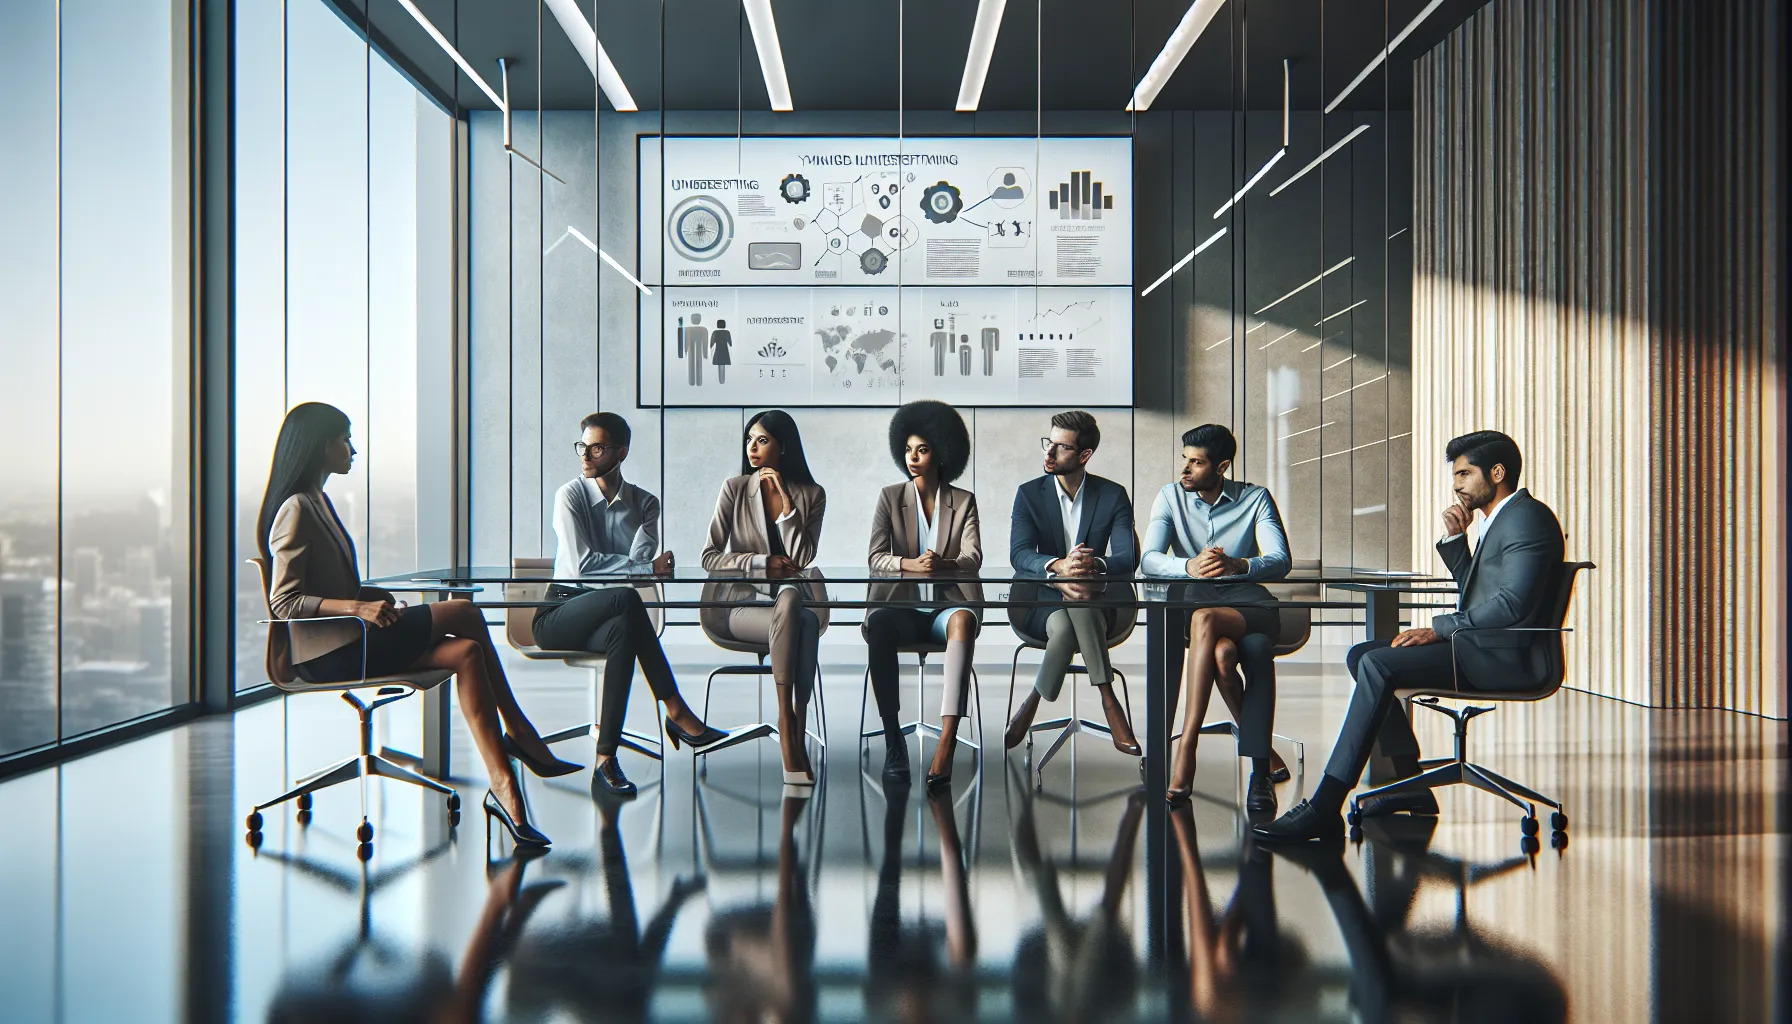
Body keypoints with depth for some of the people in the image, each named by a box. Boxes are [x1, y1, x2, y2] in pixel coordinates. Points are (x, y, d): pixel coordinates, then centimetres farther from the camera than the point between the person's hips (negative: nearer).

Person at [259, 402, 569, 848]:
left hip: (348, 643, 10)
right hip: (329, 653, -10)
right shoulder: (296, 510, -11)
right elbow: (284, 602, -18)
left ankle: (503, 788, -18)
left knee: (467, 653, -9)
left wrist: (371, 595, 7)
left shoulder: (316, 501, 19)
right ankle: (521, 735, -5)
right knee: (465, 613, -14)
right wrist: (359, 607, -28)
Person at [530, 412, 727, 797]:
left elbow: (641, 557, -11)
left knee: (624, 631, -38)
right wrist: (649, 568, -18)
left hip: (609, 618, 3)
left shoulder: (644, 503, 8)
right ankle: (676, 712, -36)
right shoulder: (570, 495, -3)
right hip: (560, 615, -3)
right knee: (628, 598, -36)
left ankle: (606, 760, -41)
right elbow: (582, 563, -16)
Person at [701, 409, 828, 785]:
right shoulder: (734, 489, 1)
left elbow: (801, 560, -7)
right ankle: (791, 727, -35)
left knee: (803, 618, -37)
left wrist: (786, 502, -12)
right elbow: (709, 558, -3)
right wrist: (763, 564, -16)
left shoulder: (811, 495, 4)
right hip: (735, 603, -1)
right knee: (803, 622, -34)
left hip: (787, 600, 2)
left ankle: (793, 728, -37)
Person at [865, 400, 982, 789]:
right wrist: (910, 564, -24)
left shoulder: (964, 501, 9)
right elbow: (875, 558, -1)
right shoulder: (890, 498, 9)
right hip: (901, 605, 1)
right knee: (878, 624, -36)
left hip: (947, 605, 0)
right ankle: (892, 739, -30)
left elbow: (973, 557, -5)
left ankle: (946, 744, -48)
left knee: (965, 620, -37)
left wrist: (944, 565, -29)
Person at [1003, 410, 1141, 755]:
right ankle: (1108, 704, -20)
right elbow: (1019, 554, -11)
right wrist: (1058, 566, -33)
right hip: (1043, 602, 0)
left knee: (1078, 604, -37)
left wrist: (1096, 564, -33)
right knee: (1064, 624, -37)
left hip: (1096, 602, 0)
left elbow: (1129, 557, -9)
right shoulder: (1029, 494, 3)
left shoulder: (1113, 495, 3)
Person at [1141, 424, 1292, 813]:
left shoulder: (1256, 498, 4)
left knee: (1204, 620, -37)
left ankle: (1186, 754, -33)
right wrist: (1190, 566, -29)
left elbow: (1280, 561, -10)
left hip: (1251, 609, -1)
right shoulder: (1171, 496, 7)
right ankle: (1263, 760, -19)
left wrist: (1239, 565, -33)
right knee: (1223, 652, -36)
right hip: (1193, 610, 1)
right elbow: (1149, 559, -7)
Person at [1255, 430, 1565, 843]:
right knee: (1361, 655, 4)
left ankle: (1324, 808, -29)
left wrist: (1438, 629, -19)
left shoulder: (1527, 517, -11)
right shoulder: (1498, 519, 21)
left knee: (1378, 665, -26)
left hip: (1506, 655, -11)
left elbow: (1512, 603, -22)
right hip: (1482, 645, 11)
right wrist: (1454, 538, 13)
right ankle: (1411, 784, 2)